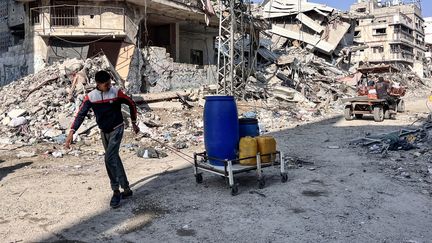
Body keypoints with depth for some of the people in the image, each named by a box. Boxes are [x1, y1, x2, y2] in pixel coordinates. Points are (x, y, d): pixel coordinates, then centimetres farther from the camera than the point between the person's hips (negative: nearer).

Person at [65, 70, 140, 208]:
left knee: (110, 158, -17)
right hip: (104, 132, 4)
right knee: (114, 160, 10)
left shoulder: (116, 93, -13)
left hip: (116, 129, -4)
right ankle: (126, 189, 22)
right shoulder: (90, 97, -7)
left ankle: (116, 191, -4)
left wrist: (134, 123, 6)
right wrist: (71, 132, -23)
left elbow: (131, 104, 0)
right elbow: (81, 115, -12)